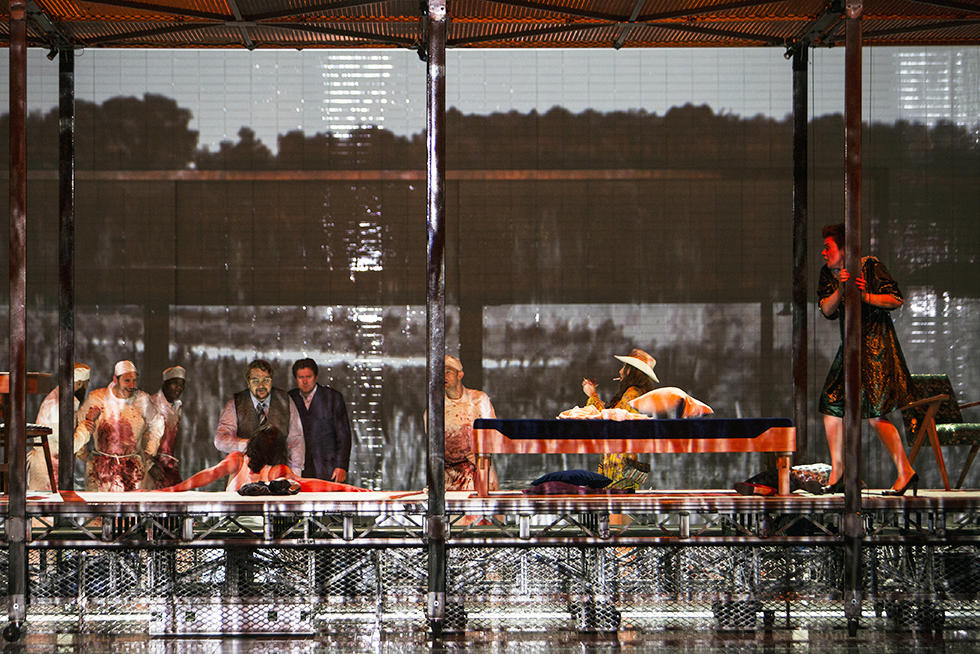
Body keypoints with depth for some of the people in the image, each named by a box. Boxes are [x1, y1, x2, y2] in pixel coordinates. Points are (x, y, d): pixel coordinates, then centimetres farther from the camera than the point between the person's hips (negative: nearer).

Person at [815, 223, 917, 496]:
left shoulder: (870, 267, -9)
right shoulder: (828, 274, 9)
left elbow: (896, 299, -9)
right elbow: (826, 310, -2)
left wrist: (866, 296, -20)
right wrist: (840, 289, -18)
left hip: (876, 346, -7)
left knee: (874, 414, -14)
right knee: (832, 407, 2)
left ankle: (905, 472, -8)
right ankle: (837, 477, 8)